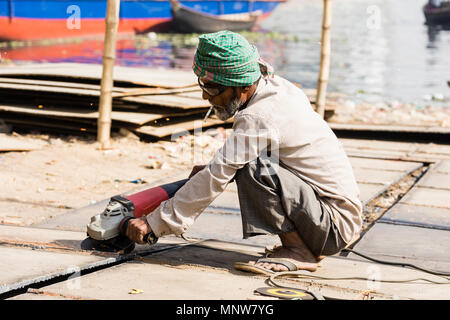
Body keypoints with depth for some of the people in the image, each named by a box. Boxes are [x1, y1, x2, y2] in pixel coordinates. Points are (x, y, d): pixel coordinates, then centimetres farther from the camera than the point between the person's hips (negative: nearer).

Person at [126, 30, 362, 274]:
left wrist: (154, 222, -17)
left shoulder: (259, 119, -23)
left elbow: (215, 180, -22)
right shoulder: (277, 86, 4)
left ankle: (299, 253, -10)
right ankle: (309, 247, 11)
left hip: (337, 222, -10)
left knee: (252, 169, -24)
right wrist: (214, 169, 6)